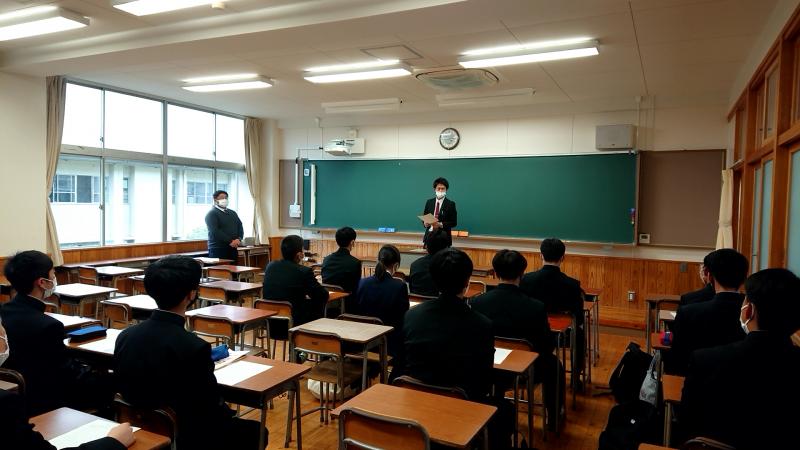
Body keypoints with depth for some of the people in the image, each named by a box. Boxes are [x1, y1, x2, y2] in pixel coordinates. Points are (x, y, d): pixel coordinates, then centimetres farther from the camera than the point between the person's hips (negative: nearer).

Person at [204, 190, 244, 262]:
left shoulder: (232, 213, 19)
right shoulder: (211, 214, -4)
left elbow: (240, 226, 13)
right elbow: (215, 231, -15)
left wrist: (239, 239, -7)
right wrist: (230, 241, -19)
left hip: (233, 249, 6)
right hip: (218, 249, -6)